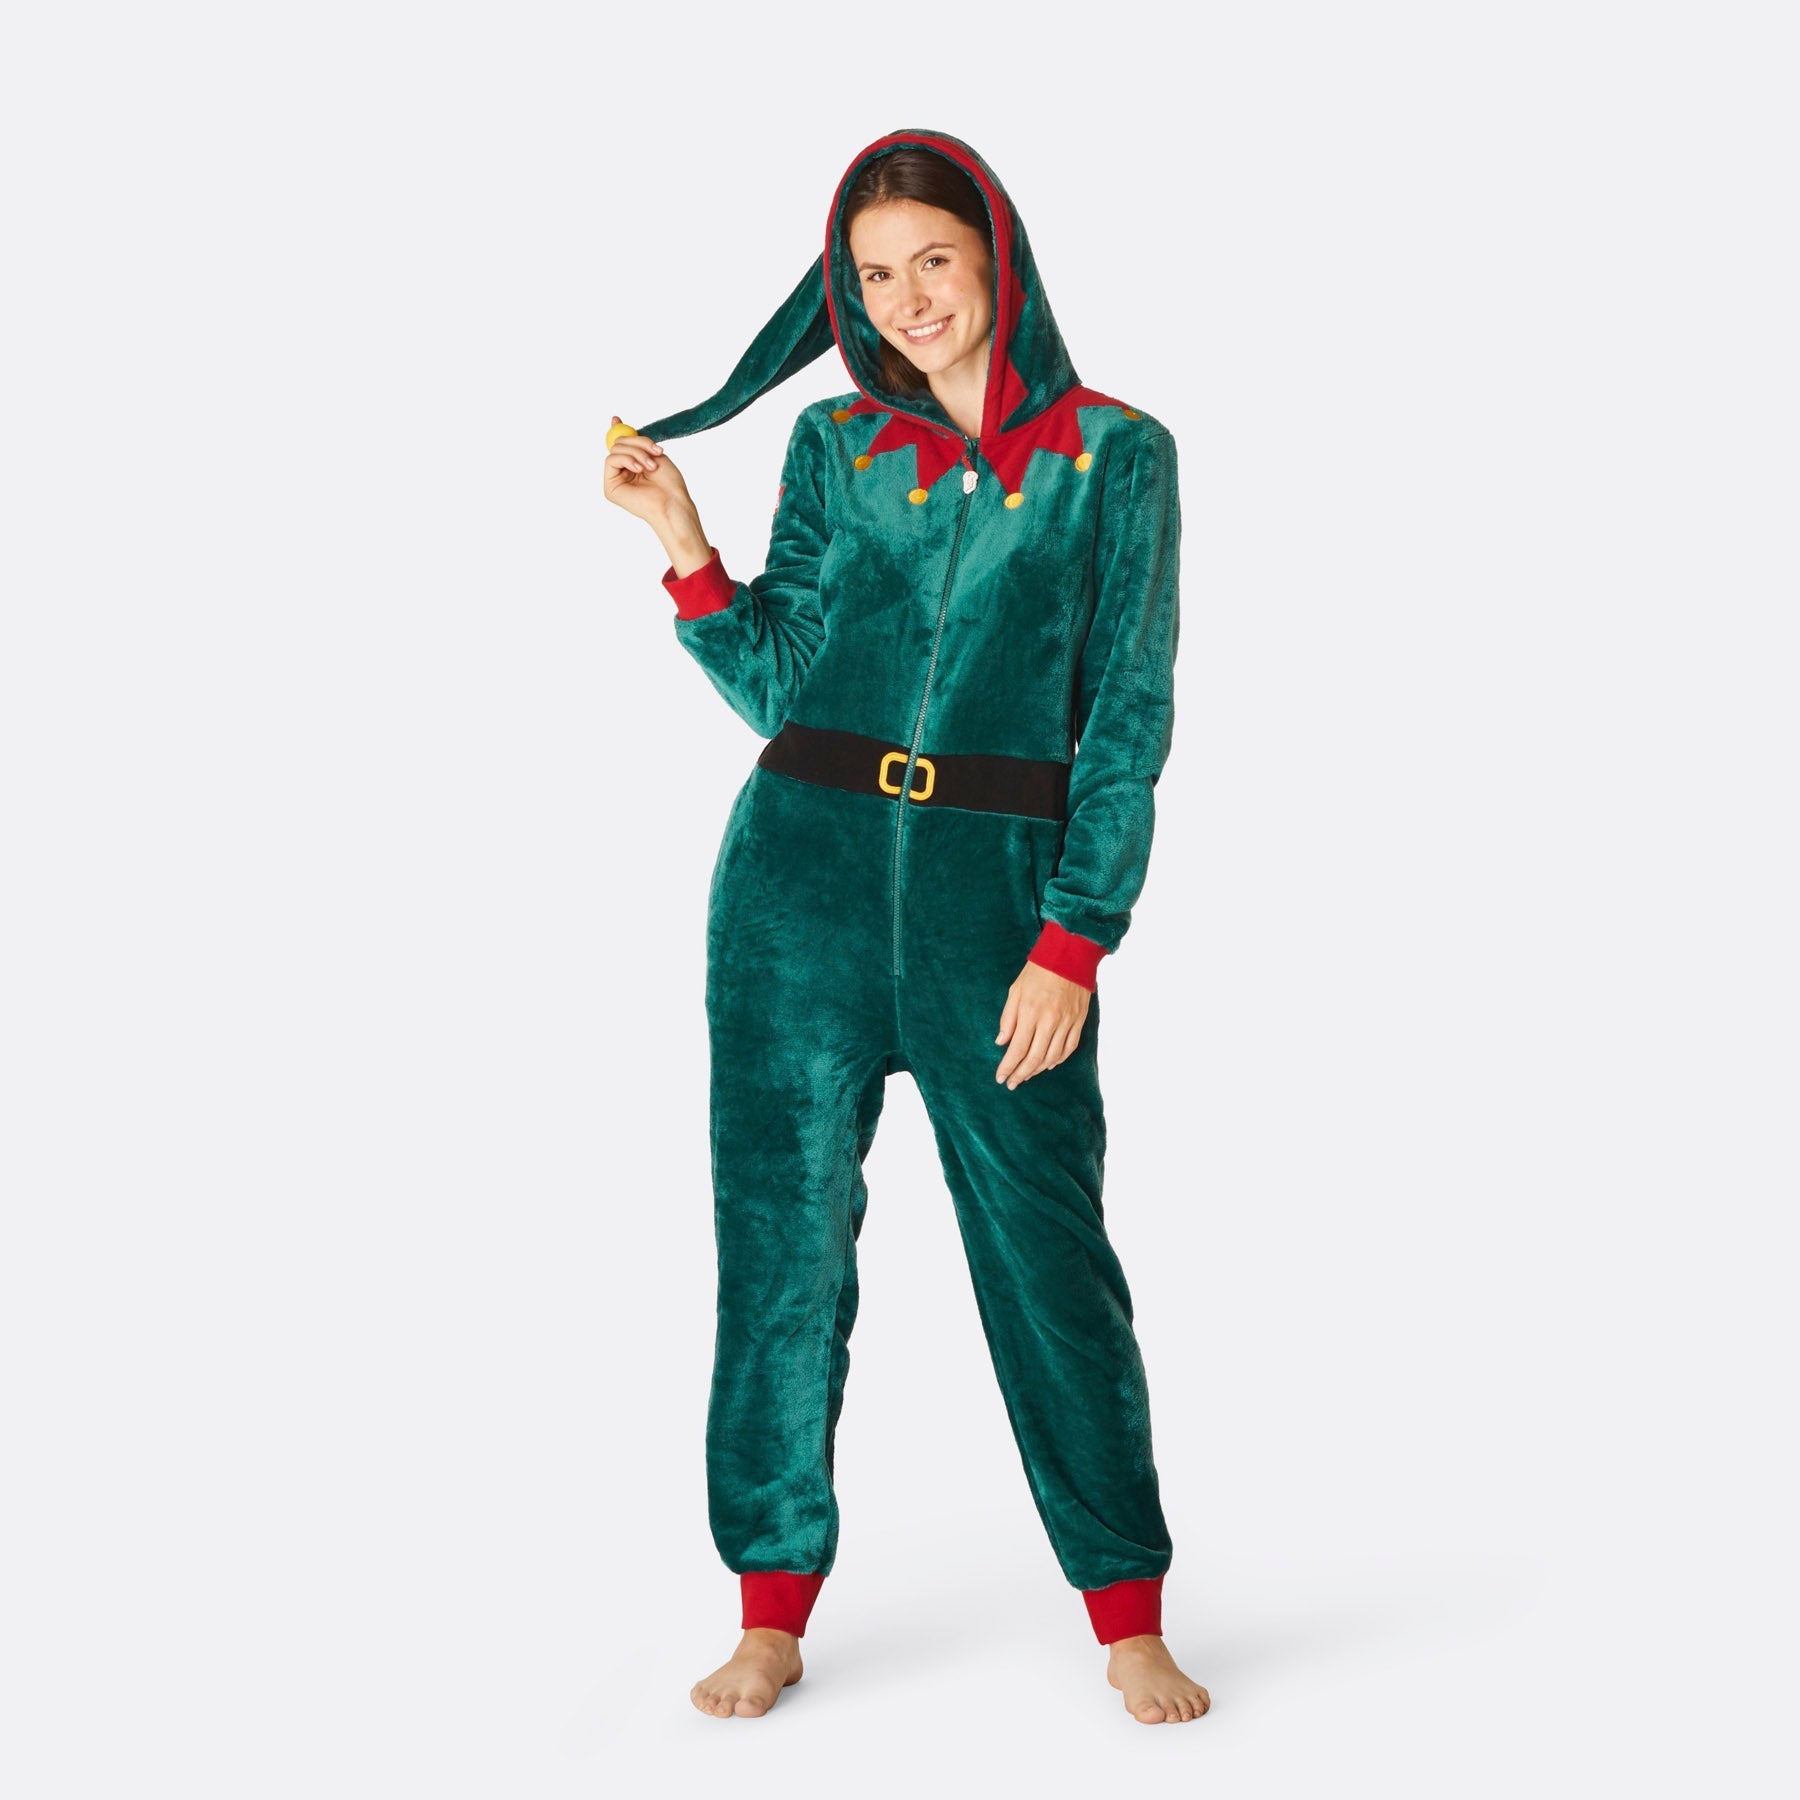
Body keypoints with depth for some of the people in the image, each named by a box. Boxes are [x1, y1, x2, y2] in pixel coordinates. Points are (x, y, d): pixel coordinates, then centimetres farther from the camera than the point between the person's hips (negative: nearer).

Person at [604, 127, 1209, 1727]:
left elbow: (1127, 719, -2)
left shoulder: (1114, 457, 2)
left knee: (1046, 1241, -1)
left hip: (999, 884, -2)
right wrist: (683, 543, -4)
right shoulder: (835, 448, 10)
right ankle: (775, 1609, 16)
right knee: (784, 1230, 5)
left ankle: (1131, 1618, 11)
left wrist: (1073, 939, -9)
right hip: (807, 870, 3)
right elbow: (776, 687, 8)